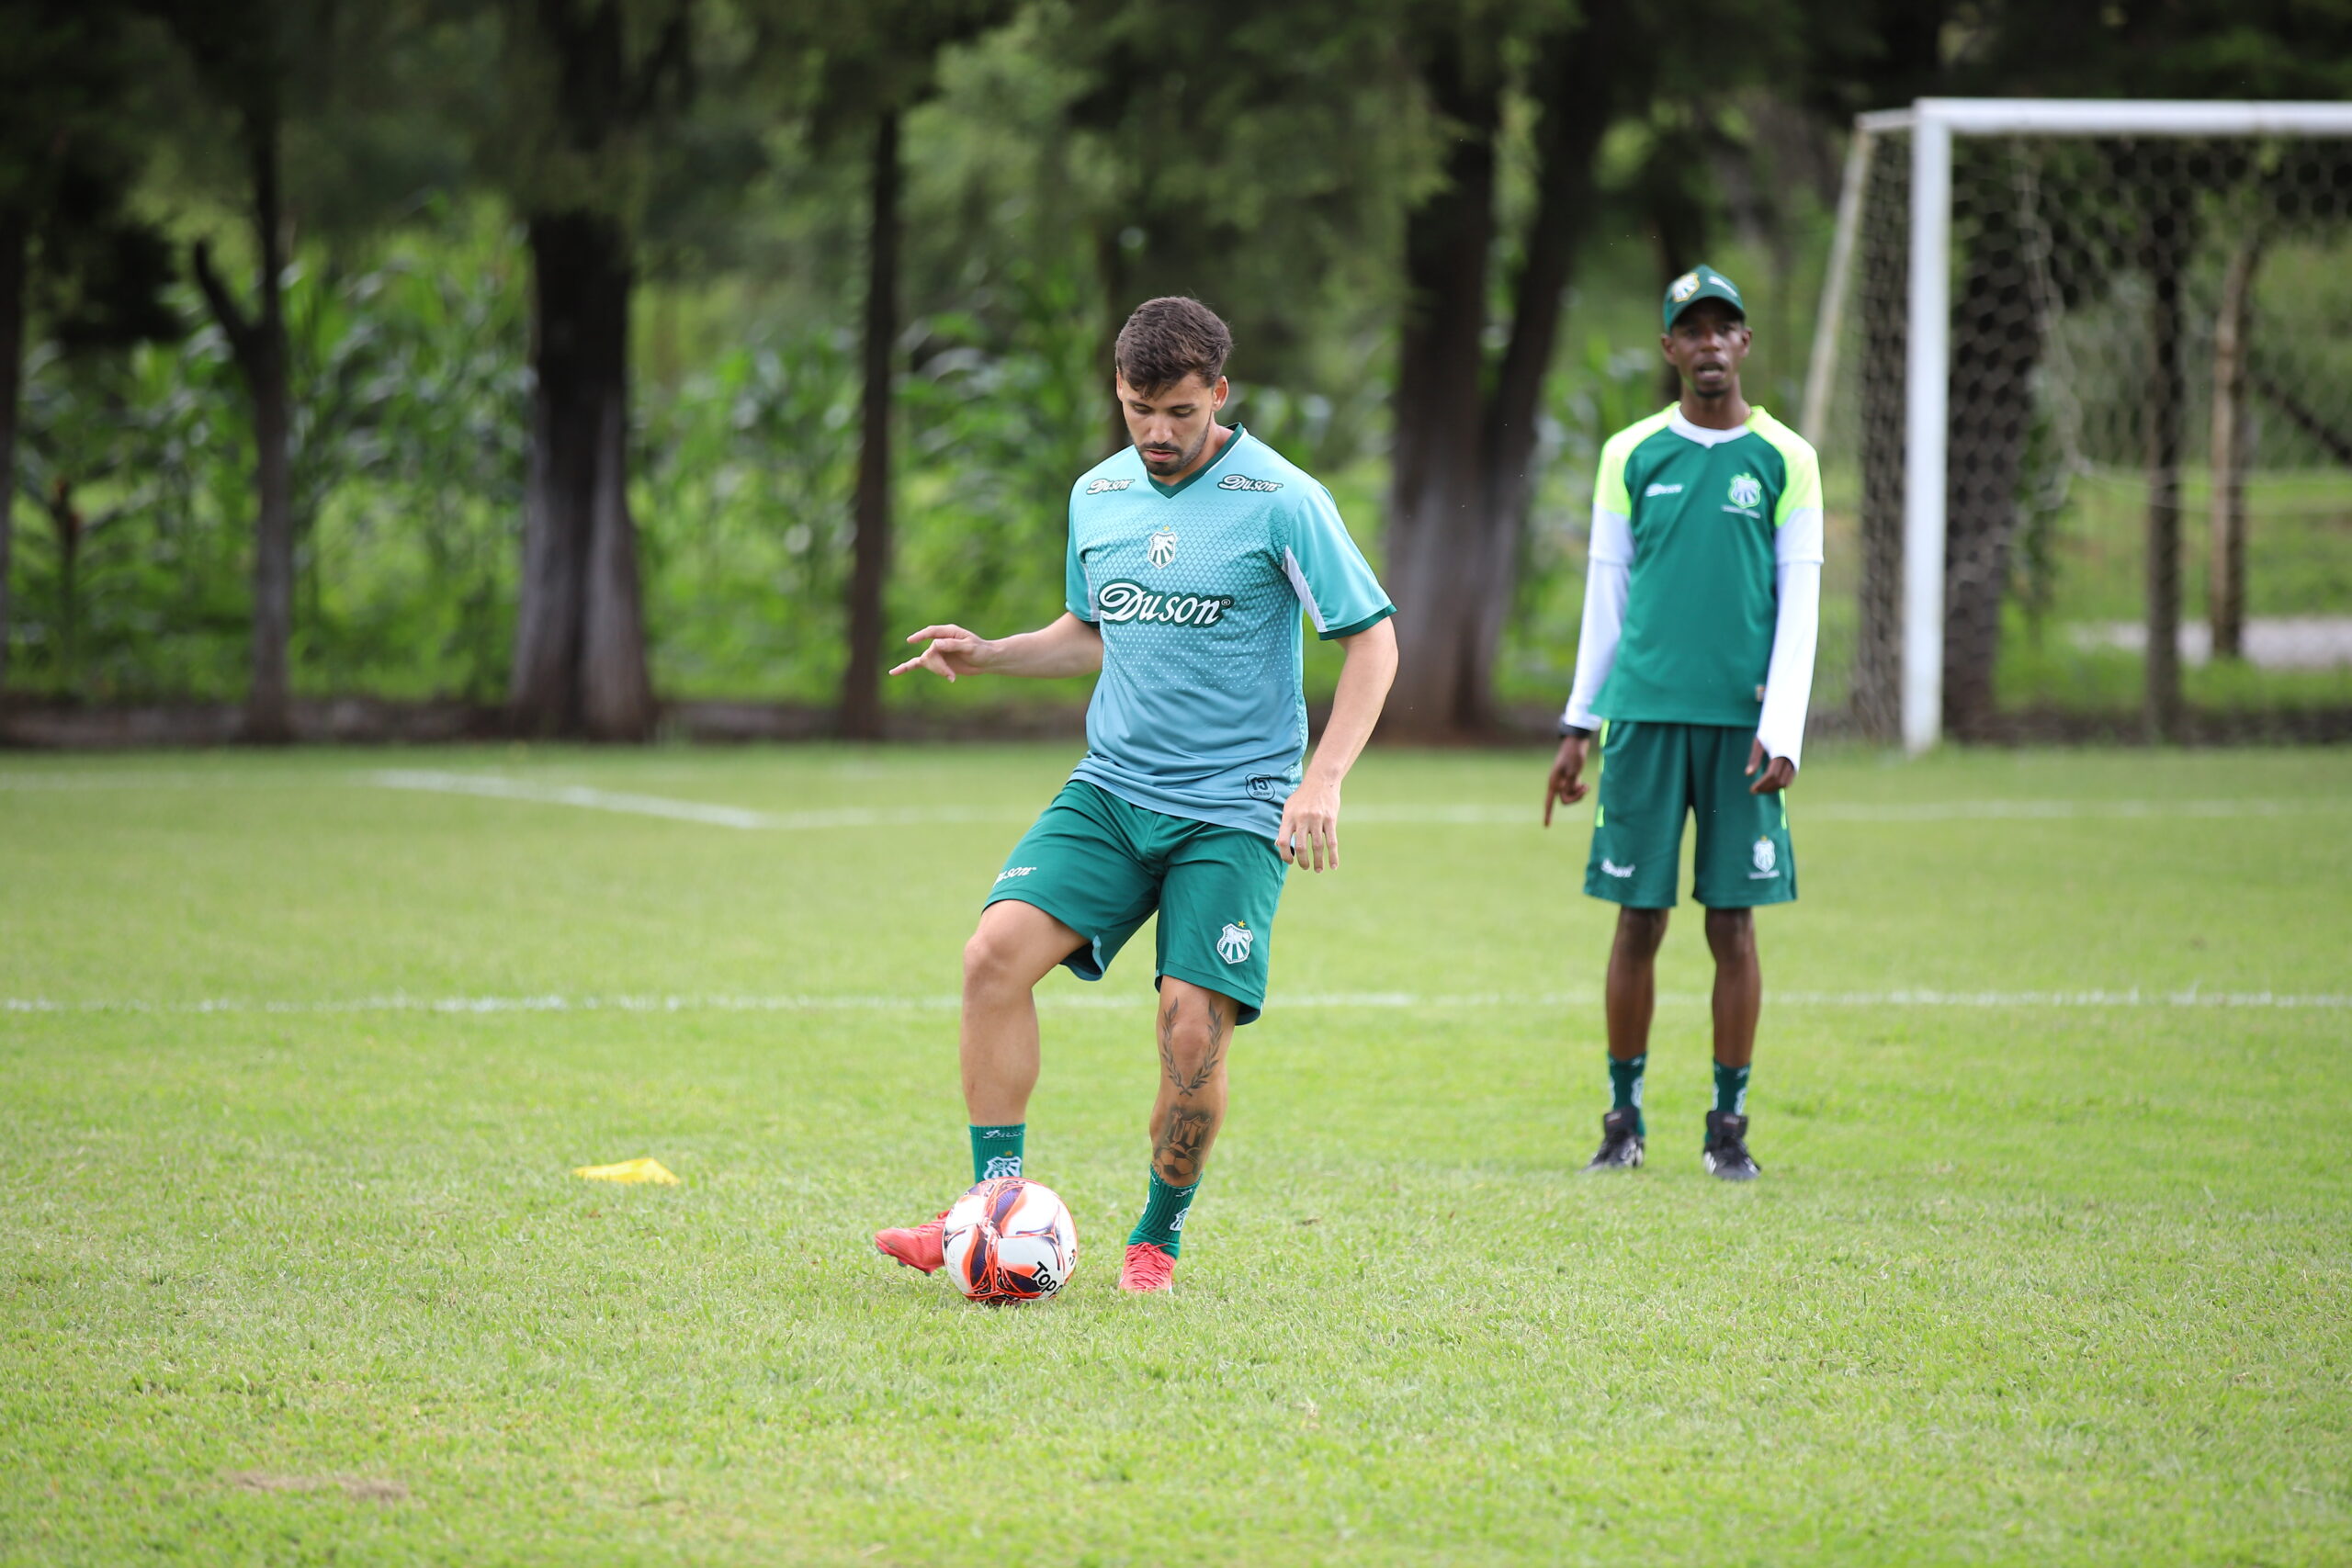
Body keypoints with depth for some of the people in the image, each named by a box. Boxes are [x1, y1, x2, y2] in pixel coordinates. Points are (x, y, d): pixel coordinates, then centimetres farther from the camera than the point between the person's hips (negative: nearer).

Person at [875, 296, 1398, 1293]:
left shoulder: (1281, 500, -9)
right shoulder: (1097, 496, 8)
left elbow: (1372, 639, -5)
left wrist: (1323, 781, -15)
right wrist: (988, 656, 6)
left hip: (1234, 808, -4)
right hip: (1112, 789, 4)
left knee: (1193, 1026, -14)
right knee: (997, 950, -17)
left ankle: (1159, 1236, 10)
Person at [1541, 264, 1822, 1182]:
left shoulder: (1783, 459, 5)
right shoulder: (1630, 454, 9)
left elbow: (1800, 605, 2)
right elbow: (1606, 594, 13)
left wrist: (1782, 731, -7)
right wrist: (1581, 723, 9)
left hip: (1742, 721, -1)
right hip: (1645, 715, 1)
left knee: (1733, 923, 0)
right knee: (1639, 919, 1)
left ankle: (1729, 1124, 7)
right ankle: (1624, 1116, 10)